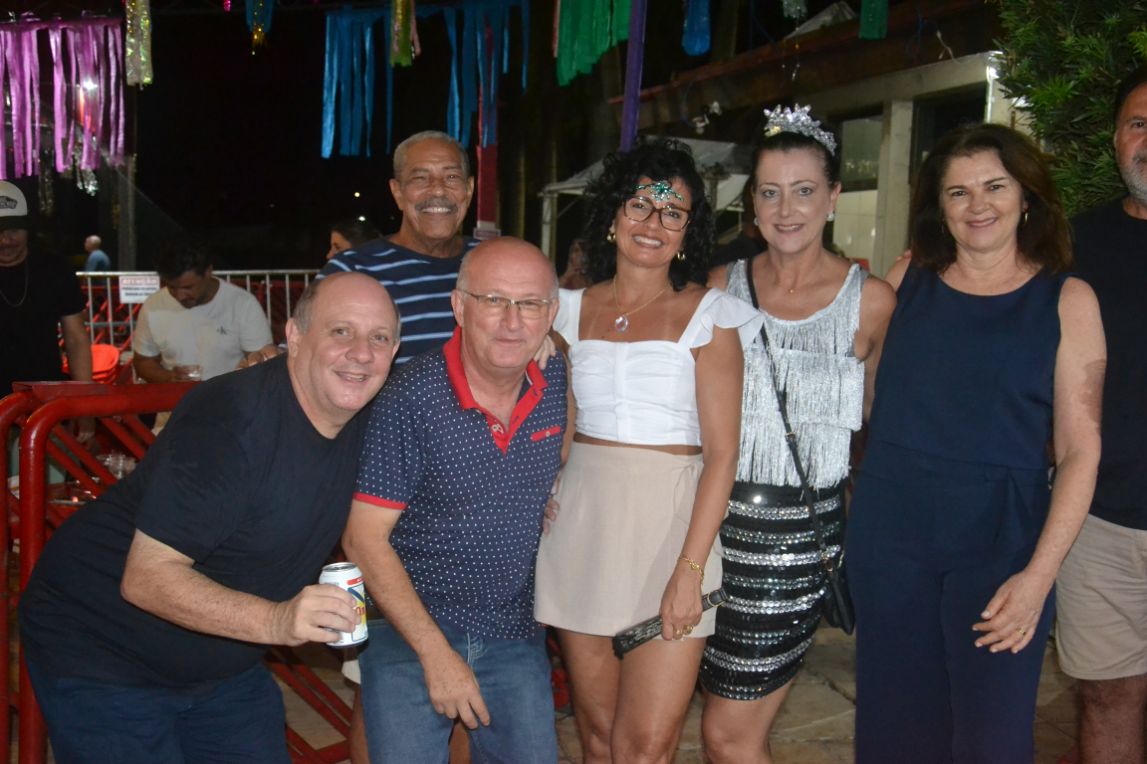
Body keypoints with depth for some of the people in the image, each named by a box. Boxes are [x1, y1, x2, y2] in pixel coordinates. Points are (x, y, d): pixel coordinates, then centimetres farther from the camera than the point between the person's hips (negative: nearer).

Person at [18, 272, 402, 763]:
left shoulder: (359, 429, -4)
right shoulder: (228, 418, -29)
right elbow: (147, 577, -30)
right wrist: (276, 622, -42)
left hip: (223, 664, 7)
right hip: (100, 653, -7)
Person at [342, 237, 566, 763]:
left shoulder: (558, 382, -5)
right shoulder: (411, 398, -19)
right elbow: (364, 539, -16)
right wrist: (436, 654, -16)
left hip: (516, 638, 4)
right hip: (410, 633, -4)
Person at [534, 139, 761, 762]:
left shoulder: (708, 315, -2)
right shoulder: (574, 311, 8)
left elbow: (721, 454, -7)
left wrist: (690, 570, -14)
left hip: (670, 529, -3)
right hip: (582, 527, 3)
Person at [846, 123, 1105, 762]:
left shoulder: (1066, 300, 0)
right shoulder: (908, 280, 6)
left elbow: (1081, 450, -4)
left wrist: (1040, 574, -12)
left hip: (1001, 545, -2)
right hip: (890, 537, 2)